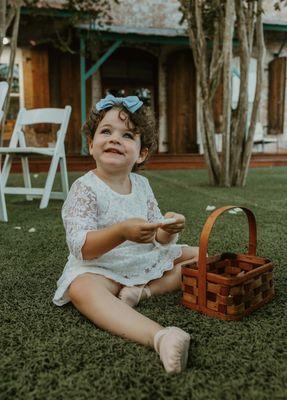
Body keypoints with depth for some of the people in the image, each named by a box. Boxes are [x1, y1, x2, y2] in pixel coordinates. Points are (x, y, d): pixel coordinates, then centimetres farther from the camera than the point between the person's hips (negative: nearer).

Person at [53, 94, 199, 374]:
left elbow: (159, 240, 5)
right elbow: (80, 247, -25)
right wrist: (121, 232, -41)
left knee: (197, 256, 6)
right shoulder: (84, 188, -15)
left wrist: (167, 230, -20)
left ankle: (142, 291, -15)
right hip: (99, 268, -6)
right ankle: (159, 336, -56)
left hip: (146, 261, 7)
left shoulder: (141, 185, 2)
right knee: (82, 290, -38)